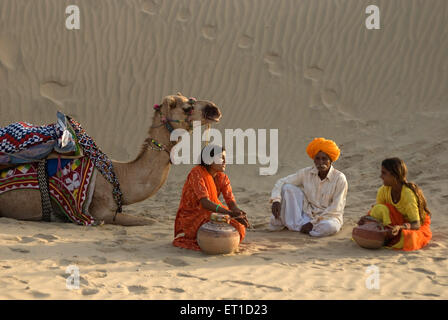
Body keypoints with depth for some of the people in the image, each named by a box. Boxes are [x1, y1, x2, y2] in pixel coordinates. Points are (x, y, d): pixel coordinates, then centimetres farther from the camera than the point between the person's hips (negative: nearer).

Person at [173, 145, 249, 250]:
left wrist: (238, 213, -34)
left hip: (209, 215, 7)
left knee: (238, 228, -10)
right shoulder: (197, 174, -22)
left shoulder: (222, 177, -1)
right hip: (191, 217, -7)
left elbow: (231, 202, -9)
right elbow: (205, 203, -33)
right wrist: (231, 213, -42)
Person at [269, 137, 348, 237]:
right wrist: (276, 200, -24)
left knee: (330, 227, -40)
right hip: (307, 214, 3)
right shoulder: (306, 173, -5)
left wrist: (313, 223, -21)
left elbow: (335, 209, -16)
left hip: (328, 217, -3)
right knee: (288, 188, -12)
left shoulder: (339, 179, -15)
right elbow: (282, 182, -4)